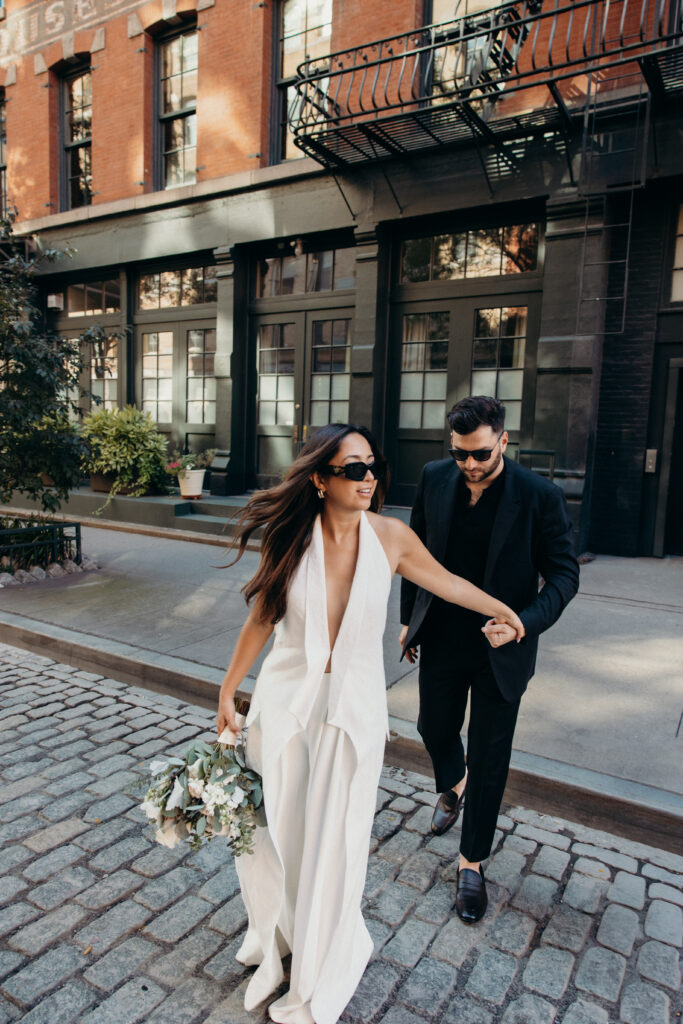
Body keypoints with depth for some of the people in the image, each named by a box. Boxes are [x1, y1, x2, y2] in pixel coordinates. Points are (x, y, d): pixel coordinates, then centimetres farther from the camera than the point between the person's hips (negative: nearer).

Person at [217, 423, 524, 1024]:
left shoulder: (390, 537, -10)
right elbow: (261, 619, 2)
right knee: (271, 832, 13)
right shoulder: (289, 539, -11)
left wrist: (503, 610, 21)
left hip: (353, 709, 0)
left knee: (333, 843, 9)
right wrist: (228, 692, 8)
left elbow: (443, 580, 8)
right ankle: (277, 947, 46)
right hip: (285, 702, 1)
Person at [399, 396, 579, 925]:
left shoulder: (540, 496, -18)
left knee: (489, 760, 9)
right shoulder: (435, 479, -7)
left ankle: (472, 862, 31)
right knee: (435, 729, 22)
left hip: (499, 648, -3)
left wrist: (525, 623, -27)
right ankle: (453, 786, 57)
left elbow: (564, 572, -11)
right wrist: (409, 617, 8)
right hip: (441, 638, 4)